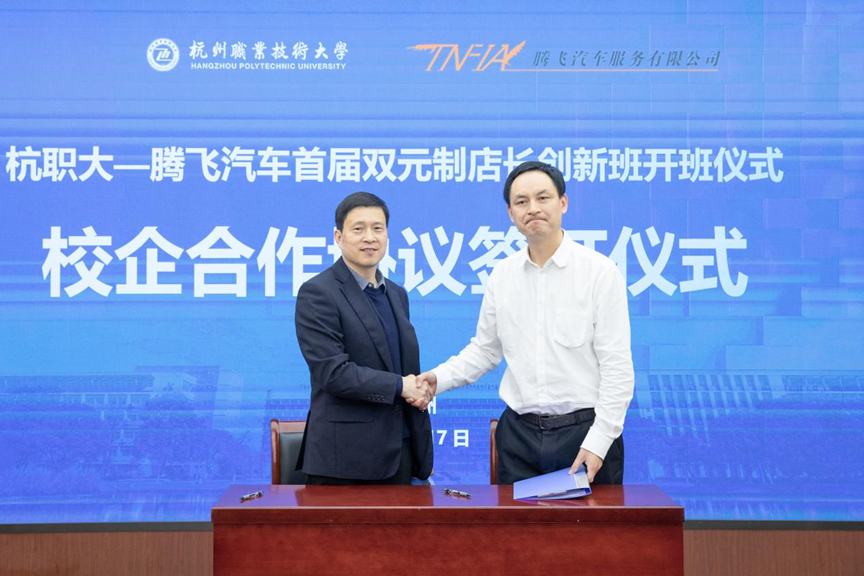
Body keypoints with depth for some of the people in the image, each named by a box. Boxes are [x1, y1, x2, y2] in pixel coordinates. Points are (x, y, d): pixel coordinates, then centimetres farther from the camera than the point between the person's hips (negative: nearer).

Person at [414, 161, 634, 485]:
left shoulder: (601, 271, -6)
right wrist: (439, 378, -2)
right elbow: (484, 350, 15)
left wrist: (598, 442, -14)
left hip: (584, 430, -3)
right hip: (518, 433, 3)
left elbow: (617, 368, -8)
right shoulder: (502, 275, 6)